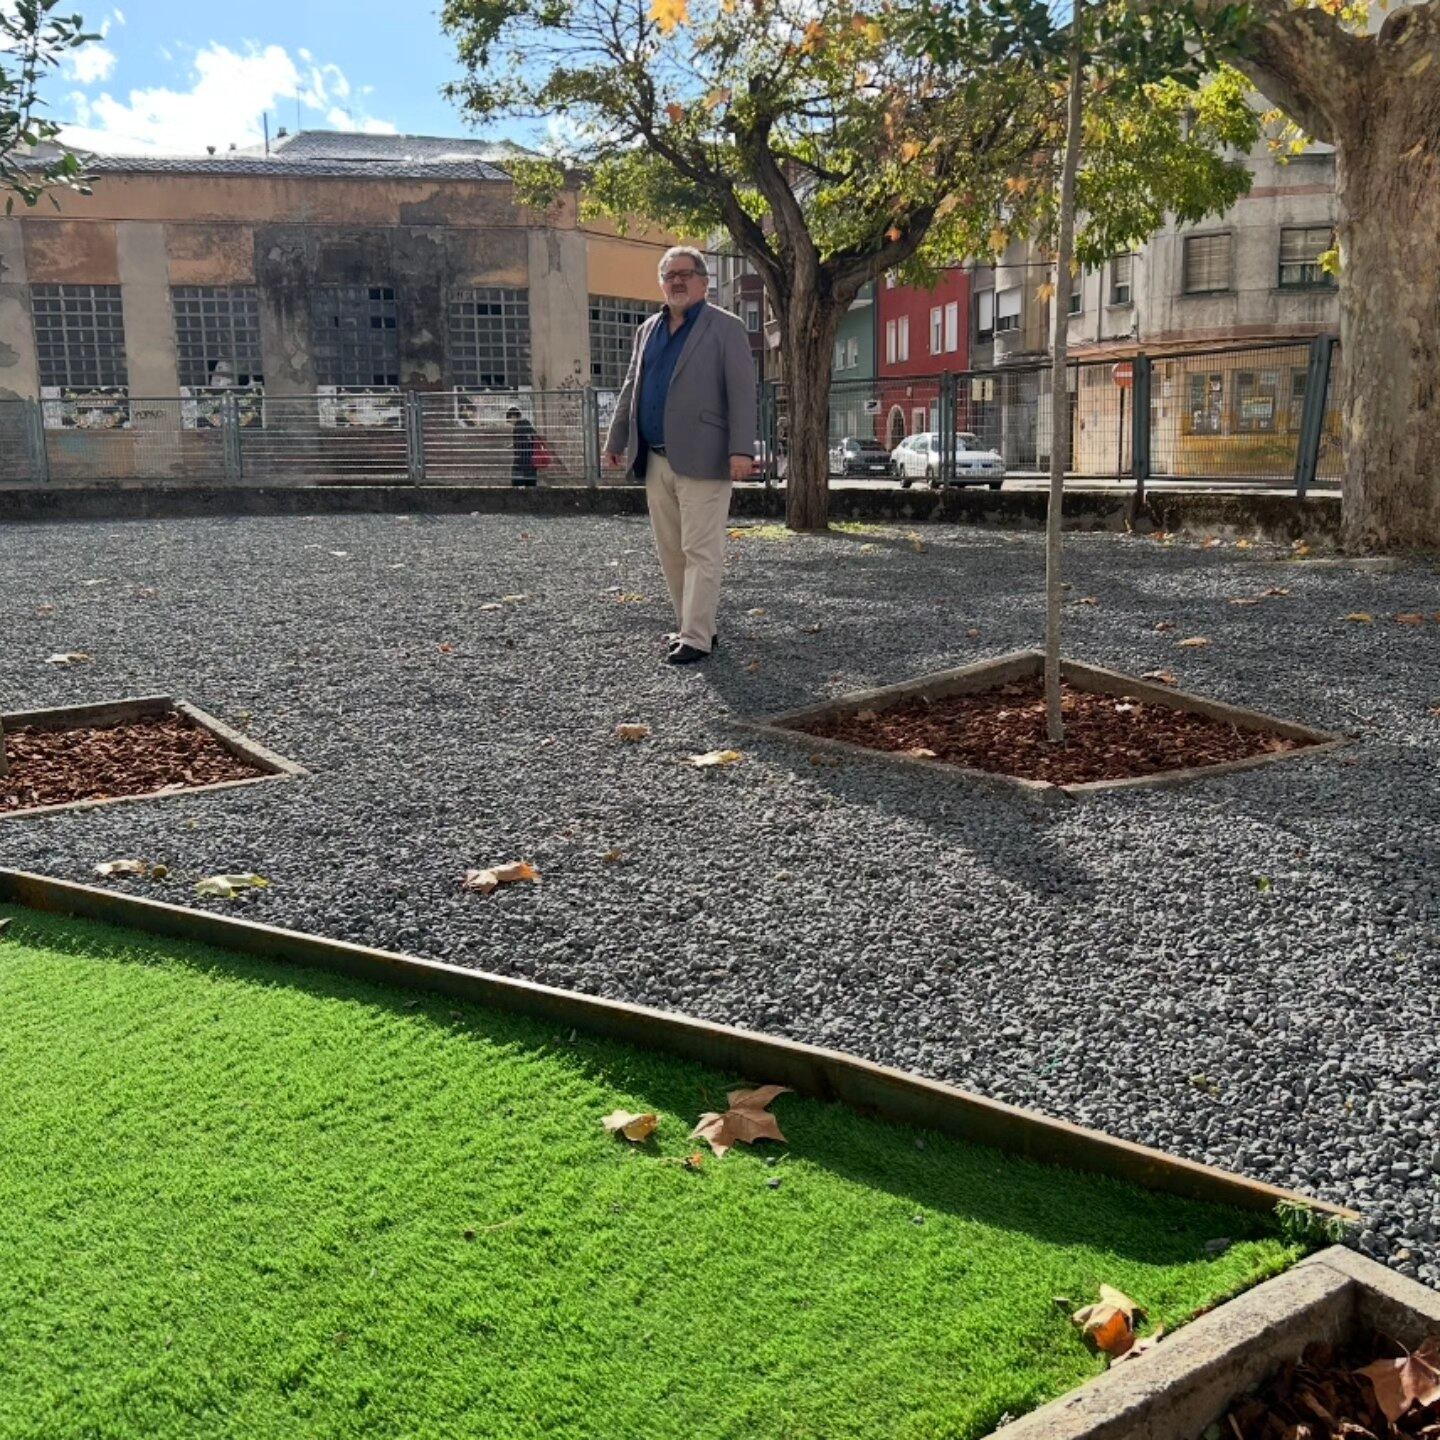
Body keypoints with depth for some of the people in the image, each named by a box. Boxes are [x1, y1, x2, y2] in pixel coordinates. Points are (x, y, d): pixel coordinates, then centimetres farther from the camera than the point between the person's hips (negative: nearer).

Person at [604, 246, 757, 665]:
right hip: (656, 461, 7)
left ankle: (697, 638, -5)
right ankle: (691, 626, 20)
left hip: (702, 458, -7)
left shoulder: (726, 328, -1)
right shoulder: (647, 331, 17)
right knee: (670, 551, 10)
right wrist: (616, 441, 19)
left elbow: (742, 392, -9)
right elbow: (630, 390, 22)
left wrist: (742, 450, -18)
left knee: (700, 552, -7)